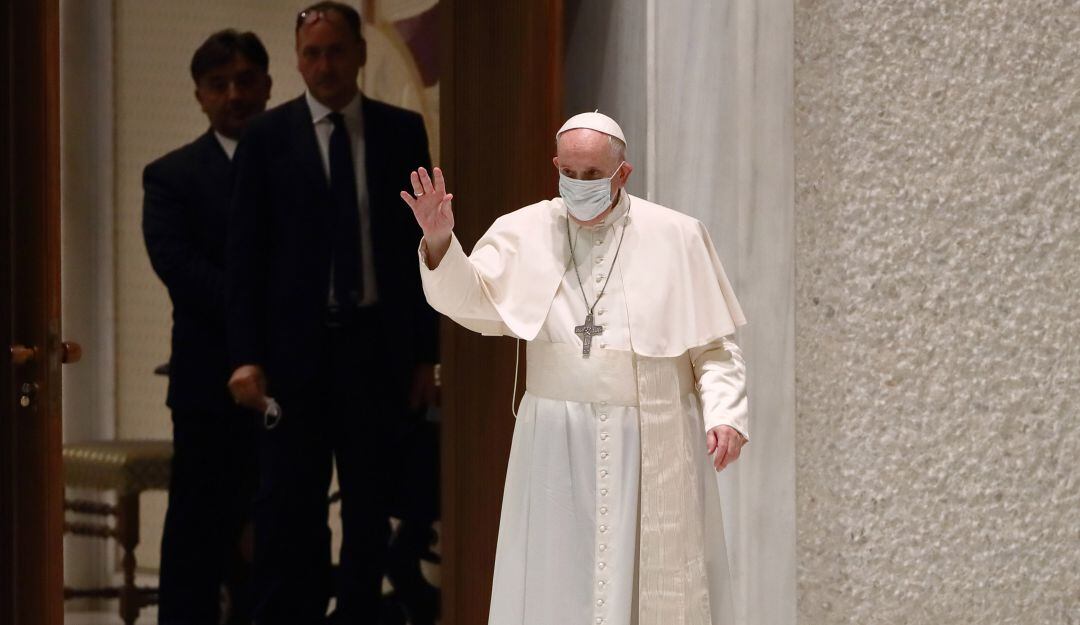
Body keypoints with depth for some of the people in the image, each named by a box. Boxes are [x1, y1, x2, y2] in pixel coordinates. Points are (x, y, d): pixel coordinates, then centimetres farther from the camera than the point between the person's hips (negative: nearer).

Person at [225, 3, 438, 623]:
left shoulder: (403, 131, 6)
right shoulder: (268, 137, 2)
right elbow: (245, 253, 1)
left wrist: (426, 353, 2)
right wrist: (247, 356, -7)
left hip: (377, 343, 2)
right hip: (296, 346, -1)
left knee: (370, 506, 7)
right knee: (288, 505, -3)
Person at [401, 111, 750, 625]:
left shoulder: (675, 237, 0)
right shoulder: (525, 232, 3)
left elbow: (713, 346, 0)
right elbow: (472, 301, -11)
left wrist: (724, 415, -14)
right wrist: (439, 241, -28)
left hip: (652, 445, -1)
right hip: (558, 447, 1)